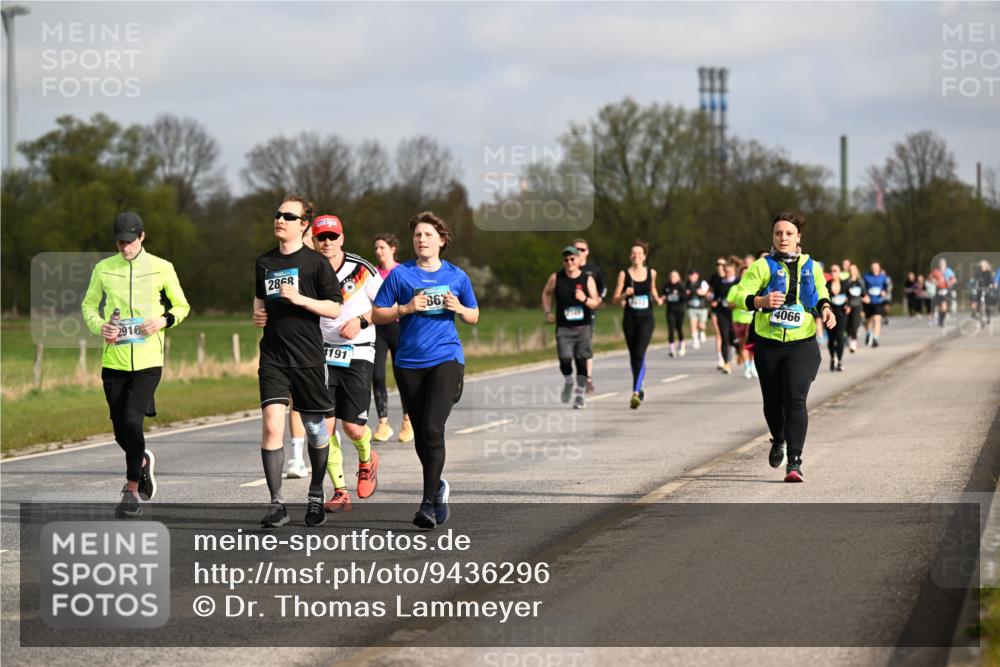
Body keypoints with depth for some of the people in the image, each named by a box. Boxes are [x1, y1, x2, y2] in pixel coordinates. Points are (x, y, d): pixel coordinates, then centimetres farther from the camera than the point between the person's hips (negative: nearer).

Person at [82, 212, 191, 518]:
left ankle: (132, 492, -10)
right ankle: (143, 461, 41)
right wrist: (99, 326, -5)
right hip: (114, 360, 3)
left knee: (132, 420, -18)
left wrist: (164, 320, -9)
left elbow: (181, 306, 12)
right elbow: (88, 306, 16)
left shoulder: (161, 268, 1)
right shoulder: (103, 269, 6)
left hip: (148, 359, -3)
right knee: (121, 430, 7)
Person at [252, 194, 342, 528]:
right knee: (271, 425, -12)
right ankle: (276, 503, -10)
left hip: (308, 358, -3)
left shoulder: (316, 262, -3)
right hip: (273, 357, 3)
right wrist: (257, 313, 9)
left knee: (314, 426, 8)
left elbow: (335, 309, -7)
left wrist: (300, 299, -18)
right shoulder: (264, 262, 11)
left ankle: (315, 495, 28)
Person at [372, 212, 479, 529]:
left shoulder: (456, 276, 7)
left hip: (446, 357, -2)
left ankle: (429, 504, -16)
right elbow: (377, 315, 4)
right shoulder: (400, 274, 3)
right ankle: (438, 485, 34)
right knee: (421, 435, 9)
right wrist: (406, 308, -12)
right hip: (409, 362, 2)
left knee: (433, 429, -16)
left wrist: (459, 308, -5)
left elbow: (474, 316, 16)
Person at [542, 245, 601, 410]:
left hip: (583, 327, 0)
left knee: (581, 361, -1)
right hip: (563, 327, 0)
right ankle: (568, 382, 18)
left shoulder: (588, 280, -1)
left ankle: (580, 395, 9)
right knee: (565, 360, -13)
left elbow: (595, 303, -1)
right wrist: (548, 312, 8)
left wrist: (585, 299, -22)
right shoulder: (556, 278, 1)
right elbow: (546, 293, 19)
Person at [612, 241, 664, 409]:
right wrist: (625, 294, -20)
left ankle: (636, 392, -25)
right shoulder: (624, 274, -1)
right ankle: (639, 390, 30)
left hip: (646, 319, -1)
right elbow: (615, 299, -1)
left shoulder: (651, 273, 3)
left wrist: (657, 299, 5)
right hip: (629, 319, 1)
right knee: (633, 355, 12)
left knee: (640, 354, -17)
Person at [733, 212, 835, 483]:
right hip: (768, 345, 0)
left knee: (795, 399, -15)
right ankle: (778, 440, 44)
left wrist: (825, 308, 0)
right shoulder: (762, 266, -1)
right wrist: (761, 301, -32)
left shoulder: (811, 267, 8)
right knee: (773, 402, 12)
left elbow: (821, 295, 24)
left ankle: (795, 461, -16)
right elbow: (740, 295, -11)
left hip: (802, 345, 0)